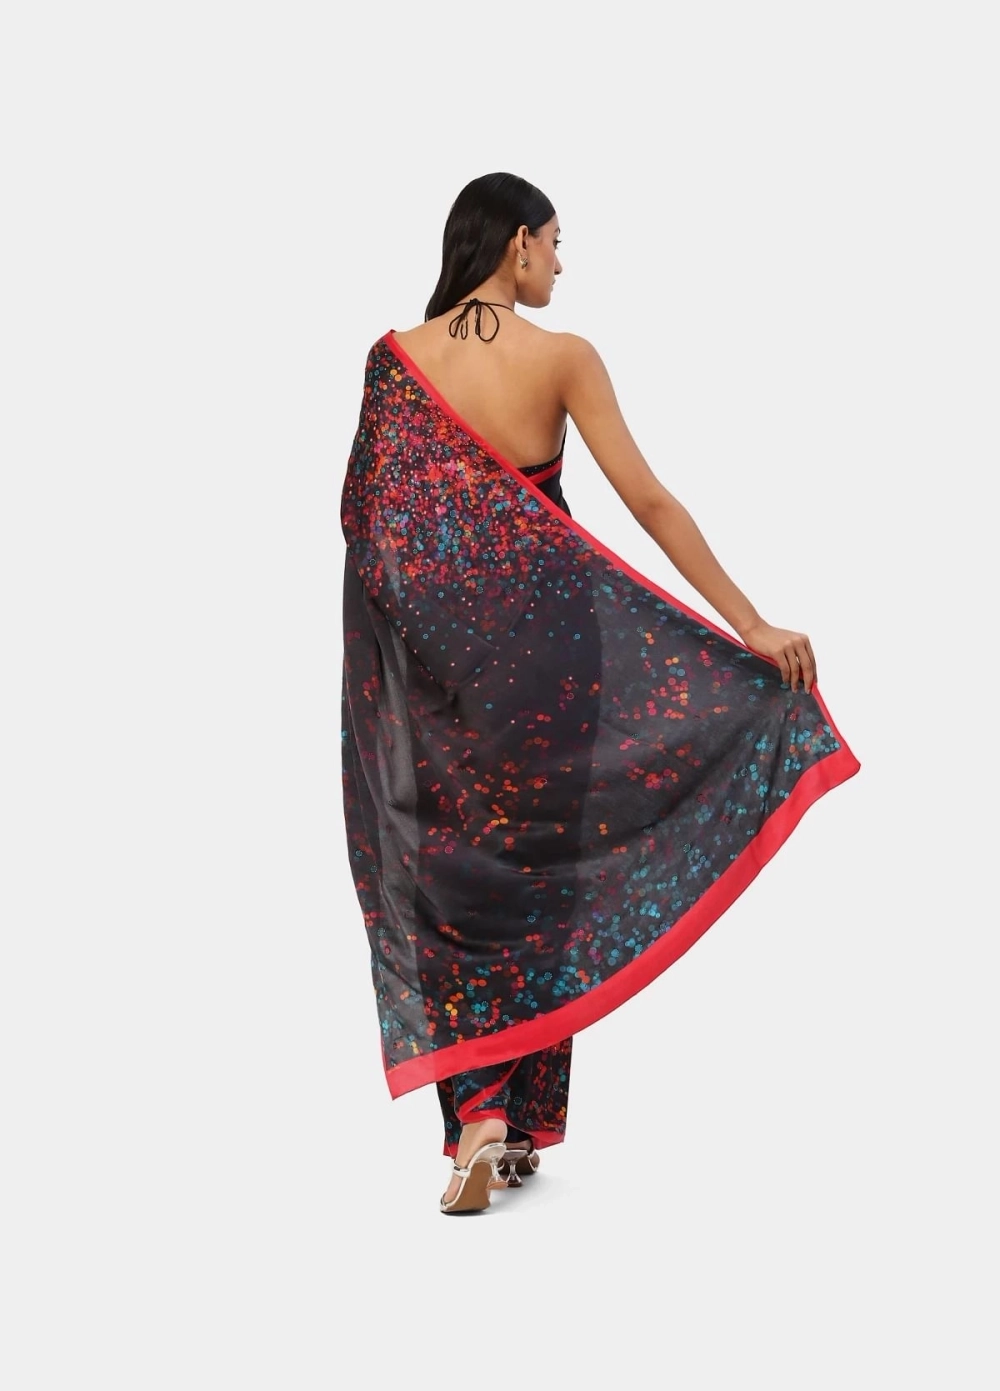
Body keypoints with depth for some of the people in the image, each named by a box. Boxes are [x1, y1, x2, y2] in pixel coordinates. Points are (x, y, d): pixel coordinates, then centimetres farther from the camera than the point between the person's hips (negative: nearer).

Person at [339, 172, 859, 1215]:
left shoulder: (397, 357, 1)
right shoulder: (563, 357, -7)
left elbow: (365, 513, 2)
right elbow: (649, 502, -12)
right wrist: (752, 625, -11)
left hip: (429, 643, 2)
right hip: (537, 631, -2)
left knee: (448, 864, 9)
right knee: (529, 860, 9)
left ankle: (475, 1112, 1)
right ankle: (513, 1124, 10)